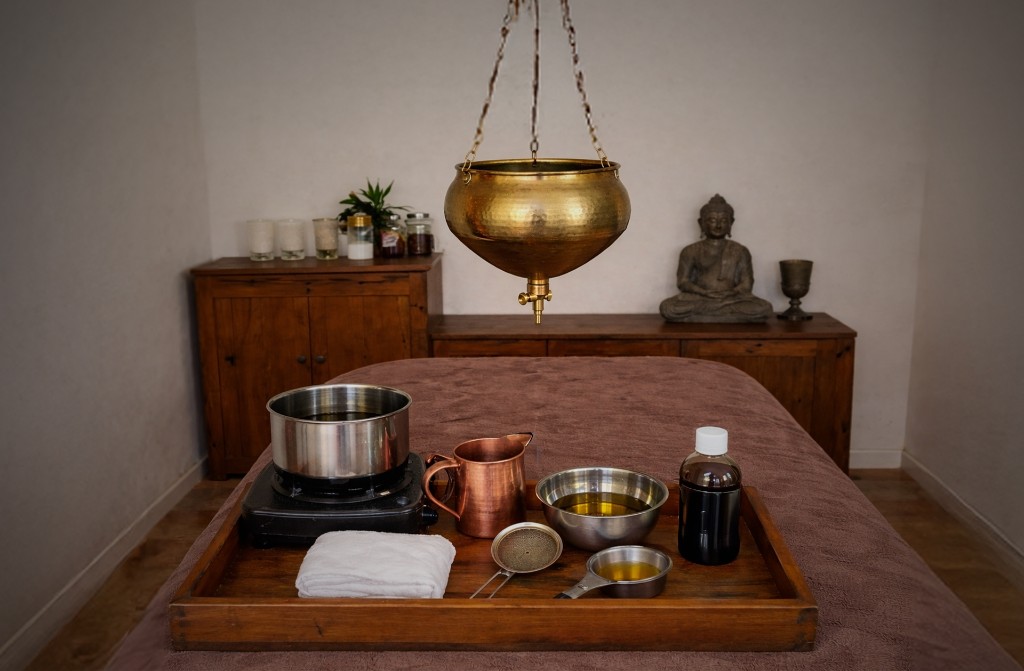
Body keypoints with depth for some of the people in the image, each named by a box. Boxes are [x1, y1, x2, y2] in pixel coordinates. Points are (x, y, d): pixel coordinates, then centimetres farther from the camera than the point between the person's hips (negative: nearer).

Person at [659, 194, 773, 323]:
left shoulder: (739, 251, 15)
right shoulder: (691, 251, 13)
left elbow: (747, 284, 9)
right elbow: (682, 281, 6)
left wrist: (732, 292, -14)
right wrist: (704, 292, -13)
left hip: (732, 299, 1)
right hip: (699, 299, -1)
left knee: (764, 308, -29)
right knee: (667, 307, -33)